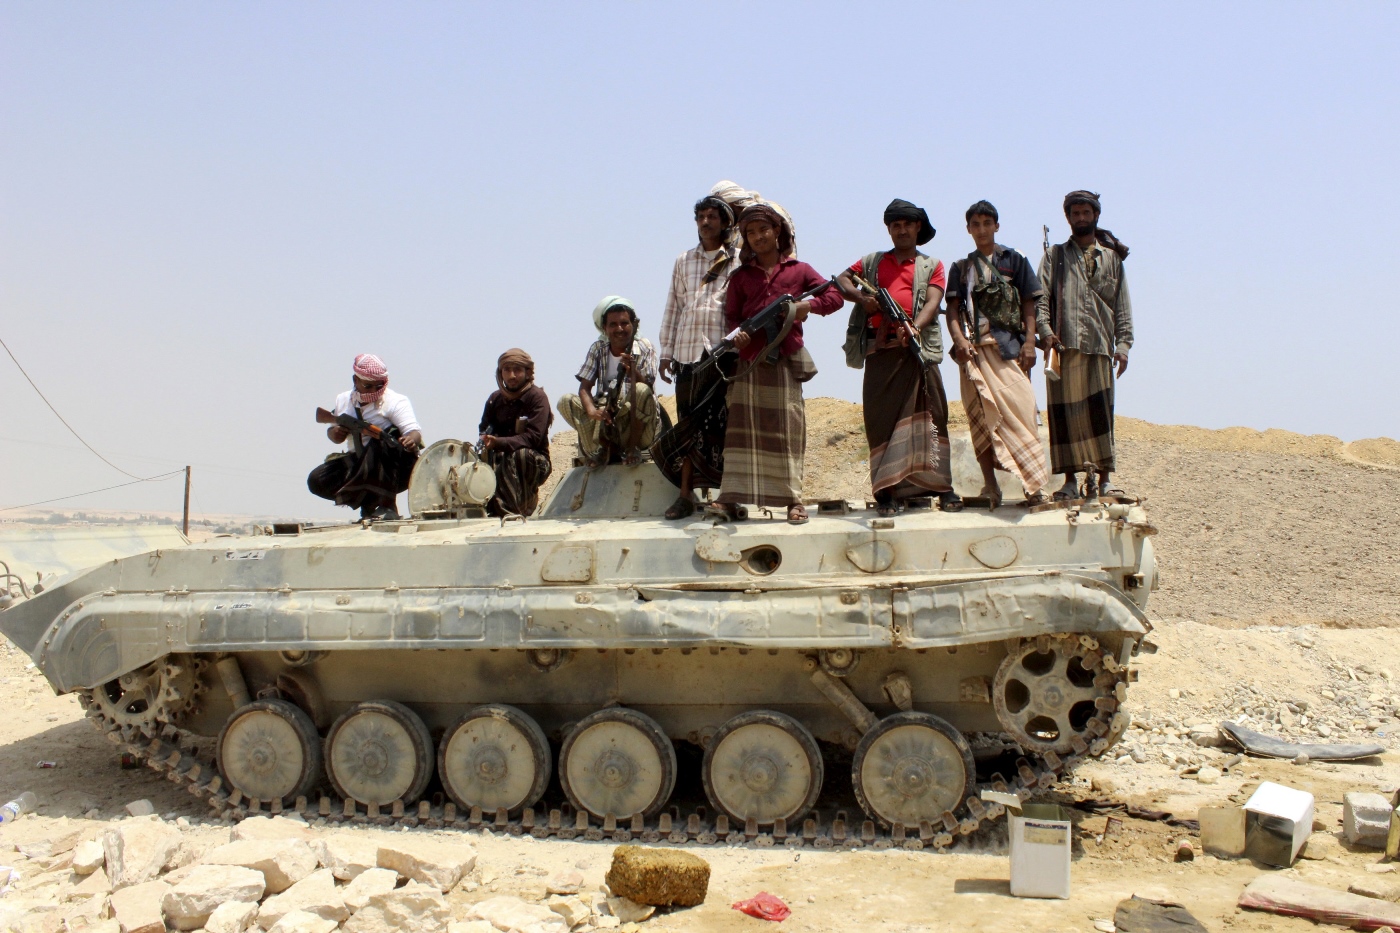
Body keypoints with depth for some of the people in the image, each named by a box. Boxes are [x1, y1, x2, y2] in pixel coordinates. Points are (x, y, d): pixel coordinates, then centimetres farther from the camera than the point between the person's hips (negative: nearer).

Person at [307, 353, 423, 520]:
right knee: (317, 481, -11)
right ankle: (368, 503, 4)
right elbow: (335, 436, 18)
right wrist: (335, 433, -7)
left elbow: (414, 431, -23)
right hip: (358, 465, 5)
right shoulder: (343, 400, 7)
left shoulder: (395, 401, -10)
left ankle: (387, 506, -27)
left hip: (394, 470, -5)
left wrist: (412, 439, -47)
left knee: (379, 444, -37)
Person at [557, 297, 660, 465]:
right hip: (606, 419, 3)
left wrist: (632, 370, -35)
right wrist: (591, 410, -26)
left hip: (638, 424, -2)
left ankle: (633, 448, -14)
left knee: (641, 391, -33)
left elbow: (647, 388, -14)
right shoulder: (598, 348, 4)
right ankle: (607, 447, -9)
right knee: (566, 402, -16)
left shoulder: (644, 348, -3)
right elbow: (584, 387, -5)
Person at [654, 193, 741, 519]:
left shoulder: (738, 261, 6)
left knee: (722, 423, -5)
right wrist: (666, 352, 13)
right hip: (688, 350, 3)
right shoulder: (684, 261, 17)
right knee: (688, 423, 2)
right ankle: (686, 493, 6)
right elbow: (673, 307, 17)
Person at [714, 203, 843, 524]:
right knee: (741, 426, -4)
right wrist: (736, 333, -12)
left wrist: (806, 306, -14)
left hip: (786, 359, -1)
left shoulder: (799, 270, 10)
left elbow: (835, 296, 5)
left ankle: (793, 499, 1)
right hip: (748, 359, 1)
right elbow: (731, 316, 11)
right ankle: (730, 498, -5)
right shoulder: (740, 276, 14)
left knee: (788, 427, -3)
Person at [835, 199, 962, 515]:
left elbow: (932, 302, -1)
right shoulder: (873, 262, 22)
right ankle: (886, 490, -2)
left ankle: (942, 486, -2)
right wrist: (861, 297, -6)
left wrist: (913, 329, -21)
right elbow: (841, 280, 15)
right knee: (882, 417, -3)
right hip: (879, 349, 1)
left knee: (930, 415, -4)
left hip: (918, 349, -1)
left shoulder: (932, 266, 14)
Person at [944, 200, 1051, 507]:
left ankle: (1034, 484, -11)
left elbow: (1028, 304, 7)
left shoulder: (1014, 260, 12)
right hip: (974, 347, 2)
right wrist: (958, 339, -11)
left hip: (1009, 345, -2)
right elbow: (953, 308, 8)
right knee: (982, 415, 0)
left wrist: (1029, 341, -6)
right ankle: (990, 486, 2)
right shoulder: (961, 267, 17)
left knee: (1019, 408, -11)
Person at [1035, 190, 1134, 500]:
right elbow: (1040, 298, 4)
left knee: (1101, 413, -4)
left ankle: (1103, 477, 0)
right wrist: (1045, 331, -12)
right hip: (1063, 346, 0)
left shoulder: (1112, 257, 18)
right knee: (1065, 412, -2)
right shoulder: (1054, 256, 16)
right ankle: (1070, 479, 2)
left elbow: (1122, 305, 12)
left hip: (1100, 346, 0)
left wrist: (1123, 343, 1)